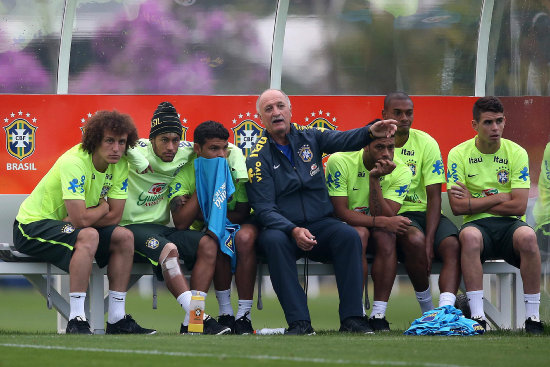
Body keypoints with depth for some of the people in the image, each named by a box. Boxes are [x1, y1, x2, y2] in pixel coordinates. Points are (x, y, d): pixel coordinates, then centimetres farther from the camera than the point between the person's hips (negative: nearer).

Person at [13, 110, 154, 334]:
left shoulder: (120, 165, -4)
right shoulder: (74, 163, -28)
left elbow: (115, 216, -7)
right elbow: (80, 219, -31)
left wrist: (88, 216, -21)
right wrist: (103, 207, -12)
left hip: (64, 226, 8)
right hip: (32, 224, -8)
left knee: (124, 237, -7)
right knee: (88, 236, -33)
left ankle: (117, 320, -6)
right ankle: (76, 322, -36)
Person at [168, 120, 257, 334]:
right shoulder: (184, 173, -13)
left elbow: (243, 214, -12)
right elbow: (180, 222, -26)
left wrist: (205, 214, -21)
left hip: (237, 226, 1)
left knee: (245, 236, -34)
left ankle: (244, 315, -30)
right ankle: (225, 313, -24)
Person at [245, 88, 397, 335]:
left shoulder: (309, 137, 8)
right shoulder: (258, 158, -1)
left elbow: (343, 140, -11)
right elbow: (264, 210, -9)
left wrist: (371, 132, -33)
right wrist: (293, 231, -27)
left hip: (320, 225, 2)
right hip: (282, 228, -2)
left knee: (349, 236, -26)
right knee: (274, 241, -35)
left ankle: (351, 319, -28)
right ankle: (299, 322, -36)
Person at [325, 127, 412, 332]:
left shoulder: (401, 172, -8)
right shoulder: (339, 162, -17)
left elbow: (385, 217, -18)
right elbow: (341, 212, -21)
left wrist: (375, 179, -28)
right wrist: (381, 221, -32)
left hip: (376, 230, 3)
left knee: (386, 235, -31)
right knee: (359, 234, -35)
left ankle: (379, 314, -28)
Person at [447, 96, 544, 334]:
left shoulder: (516, 153, 2)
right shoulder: (459, 154, 1)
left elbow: (518, 206, -7)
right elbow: (457, 207, -7)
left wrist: (473, 201, -5)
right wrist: (500, 197, -6)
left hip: (509, 224, 0)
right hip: (477, 225, 0)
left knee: (527, 236, -35)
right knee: (469, 236, -37)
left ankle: (532, 317, -26)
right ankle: (477, 317, -36)